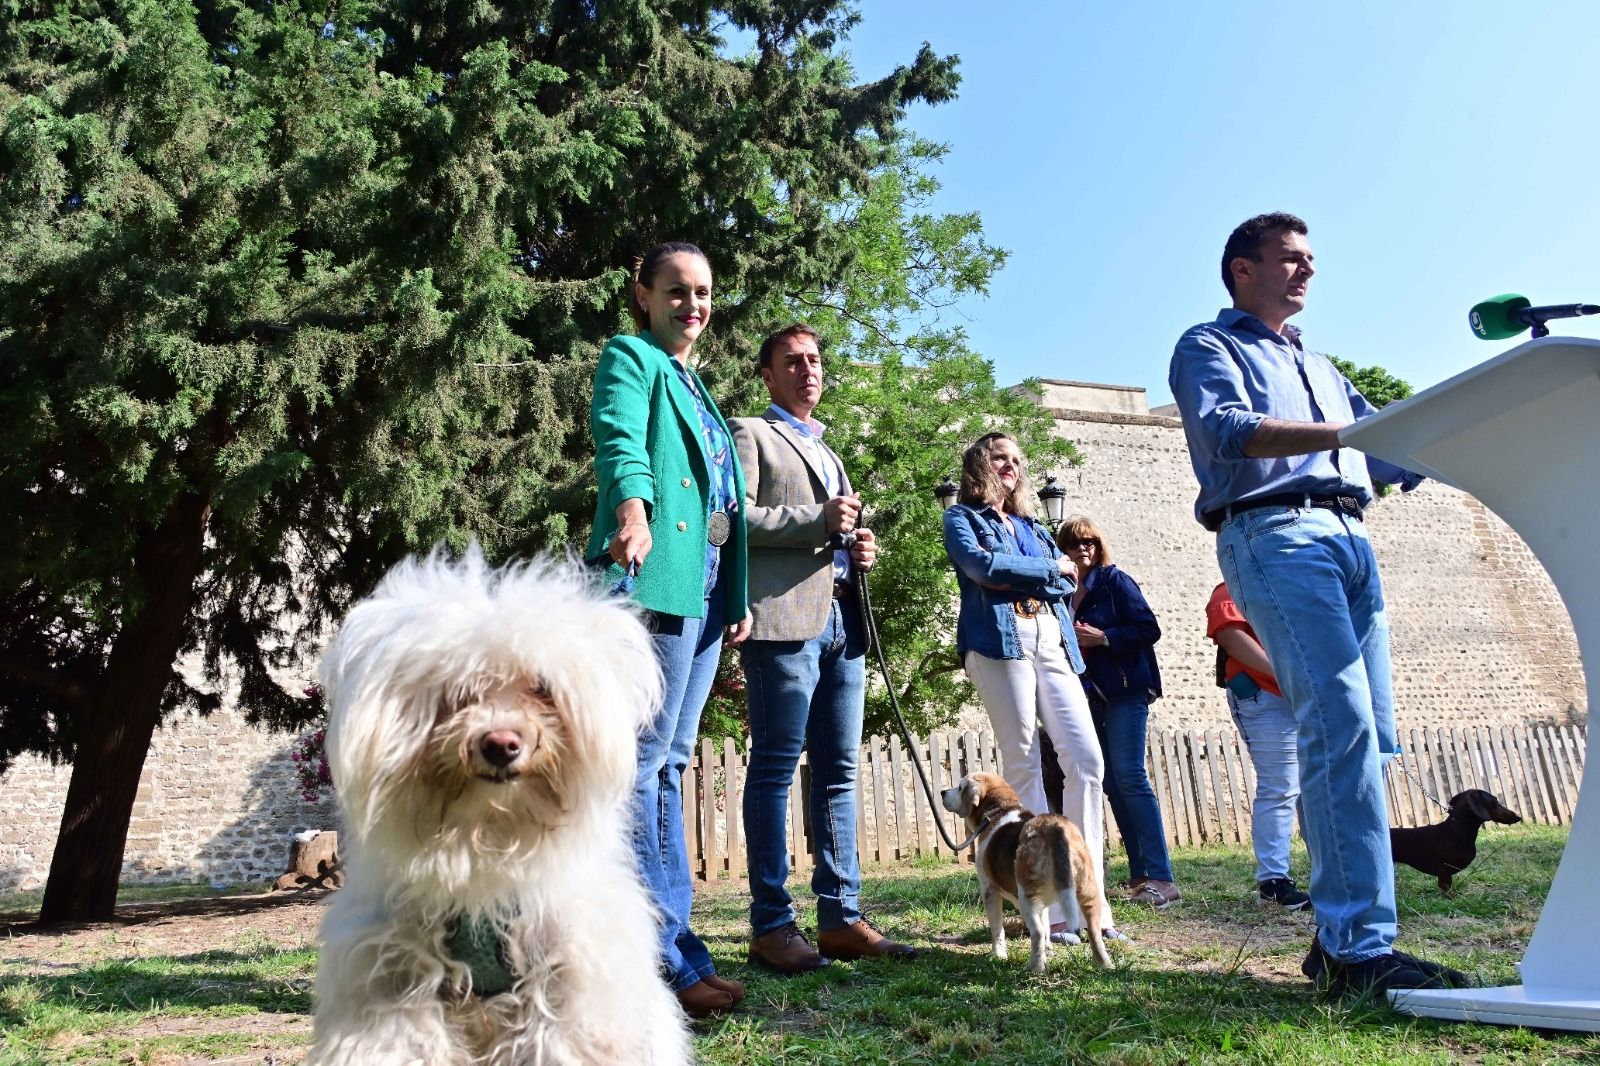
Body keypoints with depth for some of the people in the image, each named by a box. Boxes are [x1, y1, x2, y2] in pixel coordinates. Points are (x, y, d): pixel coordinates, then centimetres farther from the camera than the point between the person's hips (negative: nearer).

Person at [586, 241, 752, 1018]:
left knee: (669, 763, 10)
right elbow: (619, 438, -20)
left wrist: (738, 595, 18)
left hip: (706, 589, 9)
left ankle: (672, 944, 18)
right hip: (657, 576, -9)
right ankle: (661, 957, -2)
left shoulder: (695, 386, 26)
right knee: (643, 762, -7)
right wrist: (631, 508, -40)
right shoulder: (630, 359, 2)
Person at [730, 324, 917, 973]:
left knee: (838, 772, 7)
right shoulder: (749, 434, 6)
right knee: (775, 769, -5)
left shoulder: (826, 451, 29)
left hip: (842, 622, 8)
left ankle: (841, 917, 12)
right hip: (784, 619, -8)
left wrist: (858, 550, 11)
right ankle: (772, 925, 0)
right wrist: (818, 522, -14)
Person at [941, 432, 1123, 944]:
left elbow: (1067, 585, 19)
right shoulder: (962, 518, 12)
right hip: (1000, 640, -5)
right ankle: (1049, 906, -4)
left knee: (1087, 760, -7)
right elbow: (982, 566, -7)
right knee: (1024, 766, -7)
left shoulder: (1032, 526, 29)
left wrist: (1013, 576, 2)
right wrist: (1050, 569, 3)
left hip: (1052, 642, 5)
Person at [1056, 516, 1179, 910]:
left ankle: (1161, 878, -11)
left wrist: (1103, 637, -17)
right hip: (1090, 697, 6)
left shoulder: (1115, 581, -2)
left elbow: (1149, 629, -8)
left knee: (1129, 777, -13)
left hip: (1124, 690, -6)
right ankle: (1139, 876, 11)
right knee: (1112, 785, 5)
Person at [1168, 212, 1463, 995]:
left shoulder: (1318, 366, 32)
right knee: (1341, 726, -20)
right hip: (1273, 534, -8)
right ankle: (1359, 946, -18)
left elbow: (1395, 458, 28)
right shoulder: (1208, 348, 10)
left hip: (1348, 537, 8)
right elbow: (1227, 432, -12)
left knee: (1369, 735, 0)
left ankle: (1339, 936, 7)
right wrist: (1345, 432, -21)